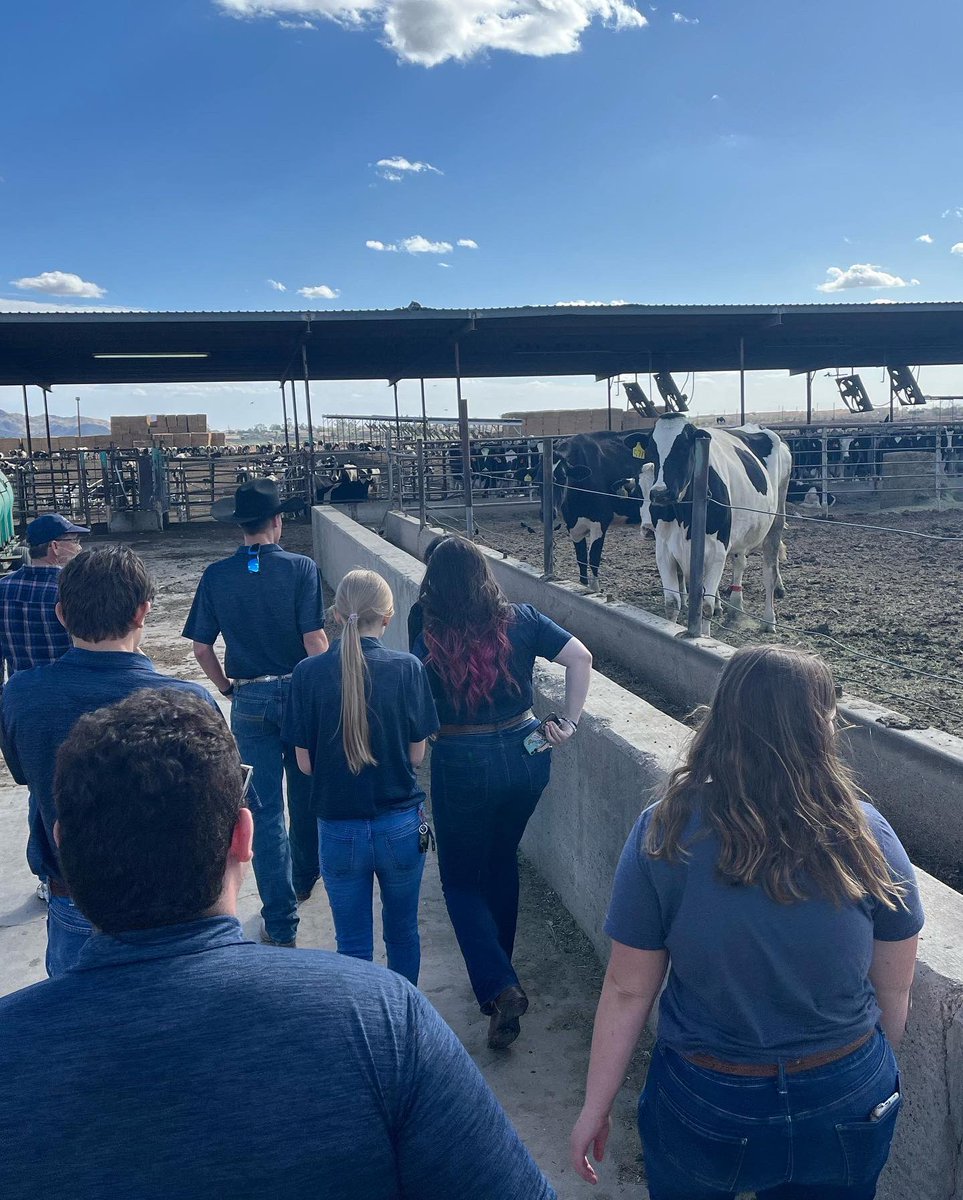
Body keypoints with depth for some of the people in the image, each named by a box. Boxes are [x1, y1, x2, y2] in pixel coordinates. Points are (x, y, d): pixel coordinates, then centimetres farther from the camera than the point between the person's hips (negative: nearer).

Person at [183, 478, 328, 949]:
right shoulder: (301, 569, -11)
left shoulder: (216, 576, -3)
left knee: (265, 809, 5)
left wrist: (228, 688, 14)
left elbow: (202, 649, -1)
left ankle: (281, 922, 7)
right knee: (305, 793, 21)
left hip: (249, 700, 1)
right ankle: (305, 878, 42)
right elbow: (314, 641, -15)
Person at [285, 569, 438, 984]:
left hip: (339, 830, 0)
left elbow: (305, 763, -5)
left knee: (353, 943, 15)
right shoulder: (407, 668, -12)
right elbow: (416, 755, -5)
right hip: (401, 825, 0)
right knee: (403, 932, 21)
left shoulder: (308, 673, -11)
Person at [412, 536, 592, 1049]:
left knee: (461, 879, 13)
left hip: (461, 766, -4)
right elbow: (580, 657, -7)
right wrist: (569, 721, 0)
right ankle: (498, 967, 40)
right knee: (503, 861, 25)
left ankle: (499, 986, -1)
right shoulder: (520, 621, -4)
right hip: (525, 755, 4)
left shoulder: (427, 639, -13)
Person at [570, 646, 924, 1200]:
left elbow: (628, 990, -13)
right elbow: (895, 993, -5)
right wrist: (872, 1080, 14)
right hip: (847, 1103, 1)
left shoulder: (663, 833, -20)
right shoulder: (865, 833, -17)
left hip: (705, 1108, 0)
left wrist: (596, 1107, 1)